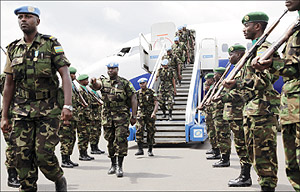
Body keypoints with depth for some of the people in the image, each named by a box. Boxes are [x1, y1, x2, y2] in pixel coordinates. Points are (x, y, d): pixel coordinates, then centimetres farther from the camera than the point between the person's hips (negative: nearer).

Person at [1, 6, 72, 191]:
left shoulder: (51, 44, 0)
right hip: (22, 111, 4)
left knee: (43, 155, -8)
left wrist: (68, 105, -20)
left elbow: (66, 75, -7)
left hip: (48, 111, -4)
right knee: (24, 157, 1)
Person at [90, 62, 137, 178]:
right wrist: (94, 83, -44)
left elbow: (133, 99, 1)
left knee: (121, 139, -11)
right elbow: (97, 85, -18)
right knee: (110, 140, 10)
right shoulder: (103, 82, 7)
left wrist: (134, 116, -6)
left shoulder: (125, 83, 1)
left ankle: (120, 167, -7)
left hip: (121, 116, -3)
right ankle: (113, 165, 23)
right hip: (107, 116, 3)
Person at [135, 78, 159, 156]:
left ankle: (150, 150, 15)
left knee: (150, 132, 3)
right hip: (140, 114, 1)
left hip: (150, 115, -1)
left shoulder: (152, 92, 0)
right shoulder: (137, 93, 8)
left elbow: (156, 103, -6)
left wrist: (154, 112, -20)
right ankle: (140, 150, -16)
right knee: (139, 130, -16)